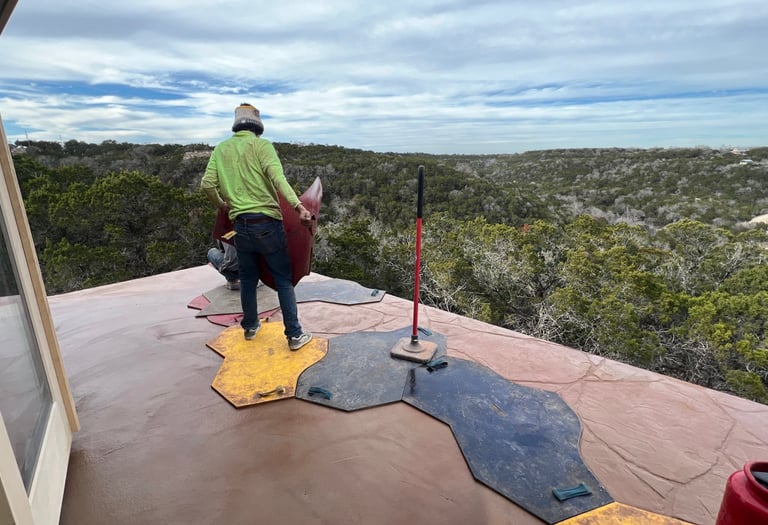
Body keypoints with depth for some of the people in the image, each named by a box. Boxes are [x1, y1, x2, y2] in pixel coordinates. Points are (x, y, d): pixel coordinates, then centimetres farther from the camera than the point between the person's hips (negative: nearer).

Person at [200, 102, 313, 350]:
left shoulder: (221, 149, 10)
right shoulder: (261, 145, -3)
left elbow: (207, 185, 4)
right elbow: (277, 177, -20)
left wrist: (222, 205, 23)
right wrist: (298, 206, -30)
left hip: (241, 224, 5)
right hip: (267, 222, -4)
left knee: (247, 278, 19)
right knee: (284, 280, 2)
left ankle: (250, 326, 33)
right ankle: (295, 334, 7)